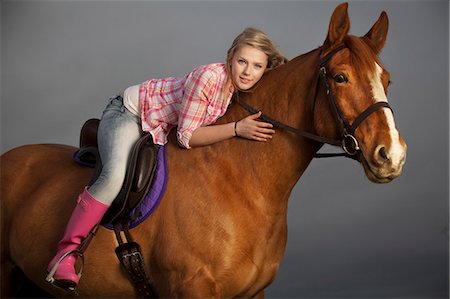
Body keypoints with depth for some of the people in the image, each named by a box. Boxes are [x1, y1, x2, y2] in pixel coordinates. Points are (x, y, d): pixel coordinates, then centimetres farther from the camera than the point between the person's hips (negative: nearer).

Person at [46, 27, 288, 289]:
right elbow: (187, 137, -29)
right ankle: (66, 253, -21)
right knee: (115, 177, -30)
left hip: (163, 127, 9)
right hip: (128, 114, -8)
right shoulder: (209, 77, -33)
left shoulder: (245, 90, -11)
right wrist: (236, 129, -37)